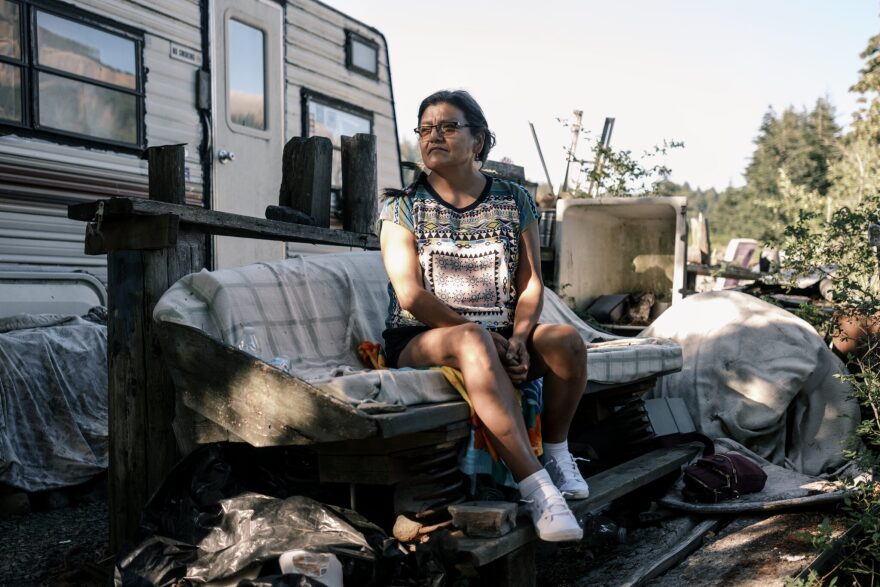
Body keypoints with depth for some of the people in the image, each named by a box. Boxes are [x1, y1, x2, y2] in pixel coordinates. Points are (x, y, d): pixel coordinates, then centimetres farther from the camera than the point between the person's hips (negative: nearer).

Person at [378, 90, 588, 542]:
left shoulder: (514, 202, 11)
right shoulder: (402, 207, 3)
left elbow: (531, 284, 3)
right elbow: (411, 295, -9)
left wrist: (517, 340, -17)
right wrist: (483, 334, -18)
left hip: (502, 340, 3)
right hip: (420, 341, -2)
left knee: (566, 339, -27)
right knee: (472, 339, -37)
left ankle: (555, 449, -3)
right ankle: (535, 486, -40)